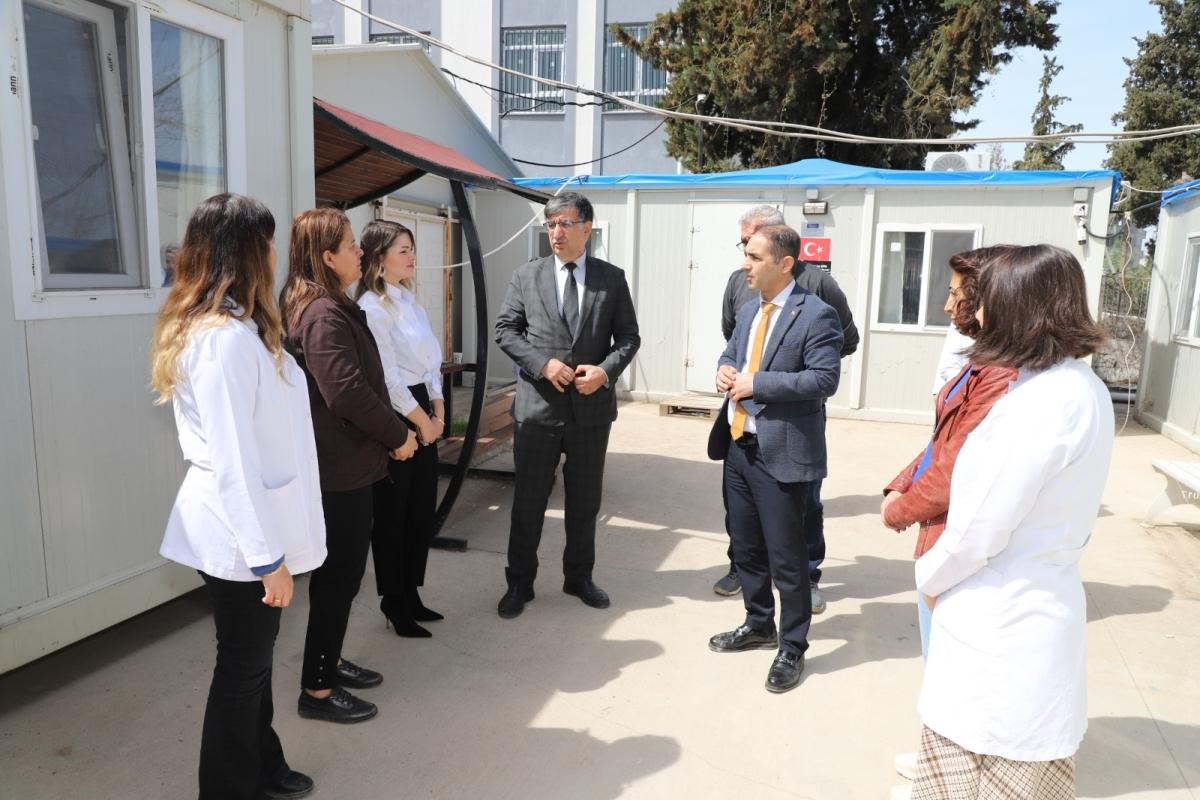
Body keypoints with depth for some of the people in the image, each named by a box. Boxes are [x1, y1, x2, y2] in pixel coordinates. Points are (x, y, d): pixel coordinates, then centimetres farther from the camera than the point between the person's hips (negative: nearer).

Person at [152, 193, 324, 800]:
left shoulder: (236, 329, 10)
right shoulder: (227, 338, -23)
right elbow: (234, 462, -25)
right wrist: (268, 555, -21)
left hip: (242, 526, 10)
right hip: (240, 533, -10)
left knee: (253, 657, 21)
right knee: (242, 666, 8)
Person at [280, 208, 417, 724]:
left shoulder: (331, 308, 12)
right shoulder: (324, 315, -19)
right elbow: (348, 393, -25)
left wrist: (389, 434, 7)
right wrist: (398, 435, -13)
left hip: (344, 462, 10)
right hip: (341, 467, -10)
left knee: (341, 570, 20)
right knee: (340, 575, 1)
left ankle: (328, 662, 35)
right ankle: (317, 691, 16)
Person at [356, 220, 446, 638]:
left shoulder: (410, 300, 12)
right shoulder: (371, 307, -14)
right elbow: (387, 378, -17)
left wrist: (438, 412, 2)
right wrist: (421, 422, -10)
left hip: (424, 416, 8)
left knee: (422, 510, 13)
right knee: (391, 514, 4)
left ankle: (411, 595, 27)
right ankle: (394, 604, 19)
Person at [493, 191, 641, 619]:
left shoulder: (612, 278, 3)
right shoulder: (526, 275, 2)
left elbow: (628, 337, 4)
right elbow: (505, 330, 1)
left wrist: (605, 370, -14)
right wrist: (543, 363, -14)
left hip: (591, 406, 1)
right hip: (538, 405, -1)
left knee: (585, 500, 13)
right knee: (528, 500, 8)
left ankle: (579, 576, 32)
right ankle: (519, 583, 24)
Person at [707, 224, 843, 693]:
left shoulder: (815, 315, -12)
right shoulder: (749, 310, 13)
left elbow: (824, 379, -19)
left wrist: (757, 383, -20)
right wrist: (725, 370, -1)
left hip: (781, 452, -8)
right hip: (738, 445, 8)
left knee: (785, 556, 3)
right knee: (745, 546, 19)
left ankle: (792, 648, 22)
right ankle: (758, 624, 39)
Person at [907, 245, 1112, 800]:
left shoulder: (1041, 401, -25)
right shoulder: (1083, 386, 5)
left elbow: (981, 529, -22)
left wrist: (929, 576, -3)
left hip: (999, 625, -9)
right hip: (1042, 603, 9)